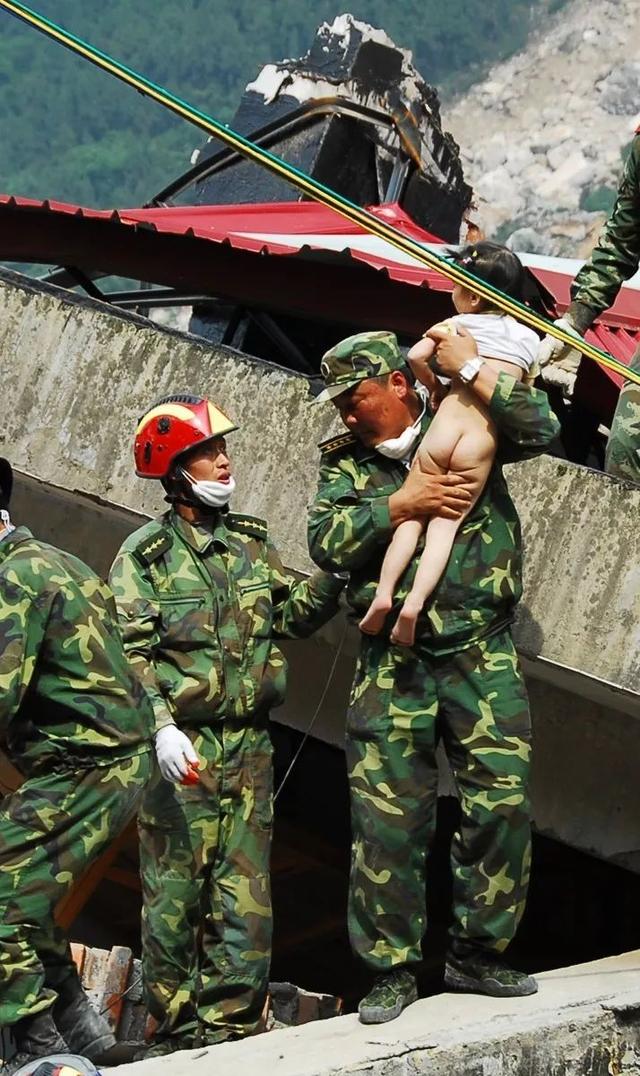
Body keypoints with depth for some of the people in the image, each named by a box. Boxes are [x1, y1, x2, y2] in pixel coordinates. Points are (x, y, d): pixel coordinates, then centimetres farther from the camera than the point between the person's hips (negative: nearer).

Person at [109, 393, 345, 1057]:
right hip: (181, 747, -5)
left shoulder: (251, 543, 14)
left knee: (245, 894, 2)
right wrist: (161, 727, -22)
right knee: (175, 892, -3)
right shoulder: (144, 554, -2)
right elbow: (130, 653, -10)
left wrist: (336, 575, 2)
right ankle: (176, 1031, 2)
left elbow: (294, 614, 19)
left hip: (248, 745, 5)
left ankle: (230, 1021, 5)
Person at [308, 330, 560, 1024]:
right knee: (386, 817, -4)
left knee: (502, 803, -4)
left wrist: (469, 370, -9)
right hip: (393, 662, 1)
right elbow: (326, 542, -2)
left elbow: (540, 428, -7)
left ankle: (476, 954, 8)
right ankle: (392, 971, 3)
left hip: (483, 655, 0)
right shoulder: (345, 461, 10)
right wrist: (400, 505, -11)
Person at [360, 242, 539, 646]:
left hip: (445, 427, -1)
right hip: (481, 443, 1)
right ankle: (415, 602, -14)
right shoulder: (529, 339, 13)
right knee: (447, 521, 3)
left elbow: (416, 355, -7)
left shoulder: (459, 324, 4)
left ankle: (384, 593, -5)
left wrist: (434, 387, 10)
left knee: (413, 514, 9)